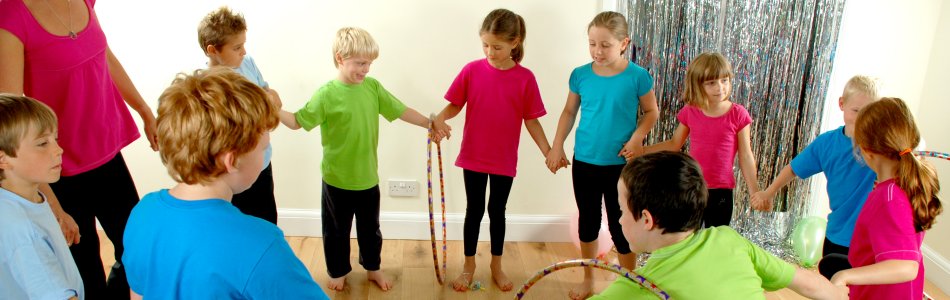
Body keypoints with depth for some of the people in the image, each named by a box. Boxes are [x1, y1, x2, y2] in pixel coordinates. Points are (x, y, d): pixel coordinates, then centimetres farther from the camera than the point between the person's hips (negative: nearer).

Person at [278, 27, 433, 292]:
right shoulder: (327, 94, -17)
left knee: (370, 229, 21)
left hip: (368, 178, 4)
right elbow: (297, 121, -15)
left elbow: (400, 111, 4)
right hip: (337, 180, -4)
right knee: (336, 231, 16)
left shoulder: (373, 86, -4)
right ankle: (338, 272, 38)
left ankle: (372, 268, 42)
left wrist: (430, 123, 6)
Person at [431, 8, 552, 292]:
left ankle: (496, 266, 32)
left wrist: (548, 151, -8)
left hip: (504, 160, 0)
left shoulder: (525, 78, -9)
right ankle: (469, 266, 30)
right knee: (474, 210, 12)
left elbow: (531, 120, -3)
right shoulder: (472, 70, -8)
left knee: (497, 211, 14)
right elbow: (455, 105, -1)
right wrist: (439, 119, -20)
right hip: (473, 156, 0)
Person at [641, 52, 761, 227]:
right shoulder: (690, 112, -4)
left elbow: (745, 156, -5)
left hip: (722, 189, -2)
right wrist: (640, 150, 0)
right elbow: (674, 144, 8)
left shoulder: (738, 115, -10)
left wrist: (755, 192, -3)